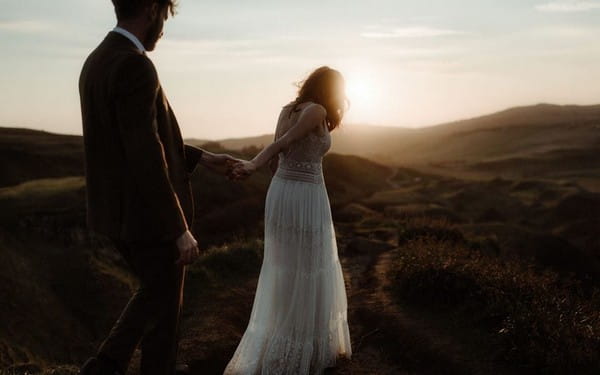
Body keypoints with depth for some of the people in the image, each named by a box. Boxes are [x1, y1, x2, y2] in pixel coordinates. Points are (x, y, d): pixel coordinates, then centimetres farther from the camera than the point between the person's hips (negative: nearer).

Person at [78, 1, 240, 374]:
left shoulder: (98, 63, 10)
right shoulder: (134, 66, -22)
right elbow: (146, 160, -27)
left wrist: (201, 157, 24)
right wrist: (181, 231, -21)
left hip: (119, 211, 9)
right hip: (147, 215, -9)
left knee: (156, 290, 26)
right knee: (165, 303, 11)